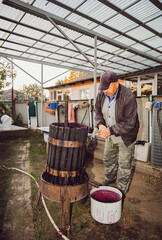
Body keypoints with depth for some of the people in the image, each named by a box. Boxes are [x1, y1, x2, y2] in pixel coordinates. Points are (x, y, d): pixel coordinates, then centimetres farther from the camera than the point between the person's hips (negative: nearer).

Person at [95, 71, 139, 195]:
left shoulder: (128, 98, -30)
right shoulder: (101, 95, -11)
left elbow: (129, 123, -28)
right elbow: (98, 111, 3)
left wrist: (110, 130, -32)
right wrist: (100, 124, -16)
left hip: (125, 136, -6)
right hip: (110, 135, 6)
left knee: (124, 164, 9)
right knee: (108, 158, 24)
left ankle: (122, 189, 32)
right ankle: (110, 178, 51)